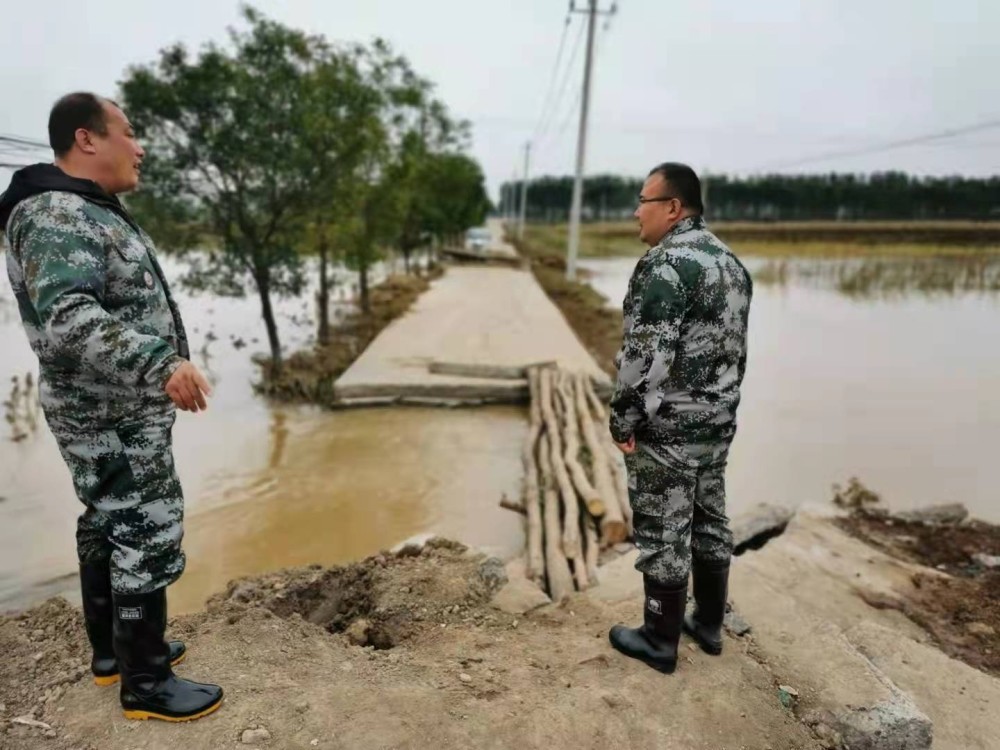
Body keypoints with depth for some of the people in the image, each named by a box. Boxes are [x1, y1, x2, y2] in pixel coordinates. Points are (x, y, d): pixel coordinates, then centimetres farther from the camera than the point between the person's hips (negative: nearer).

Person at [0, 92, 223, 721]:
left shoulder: (89, 211, 13)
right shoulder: (58, 217, -20)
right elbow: (68, 321, -33)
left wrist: (157, 368, 24)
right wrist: (160, 365, -42)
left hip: (117, 409, 10)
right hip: (114, 416, -10)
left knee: (110, 527, 18)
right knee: (149, 539, -3)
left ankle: (111, 650, 34)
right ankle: (145, 685, 12)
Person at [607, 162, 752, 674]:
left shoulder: (665, 265, -19)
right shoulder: (731, 262, 10)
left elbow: (646, 353, -24)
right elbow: (736, 346, 15)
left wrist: (623, 418, -14)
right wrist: (719, 404, 21)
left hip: (667, 426, -9)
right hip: (717, 422, 9)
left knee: (663, 534, 4)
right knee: (710, 522, 18)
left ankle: (659, 641, 19)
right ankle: (709, 625, 34)